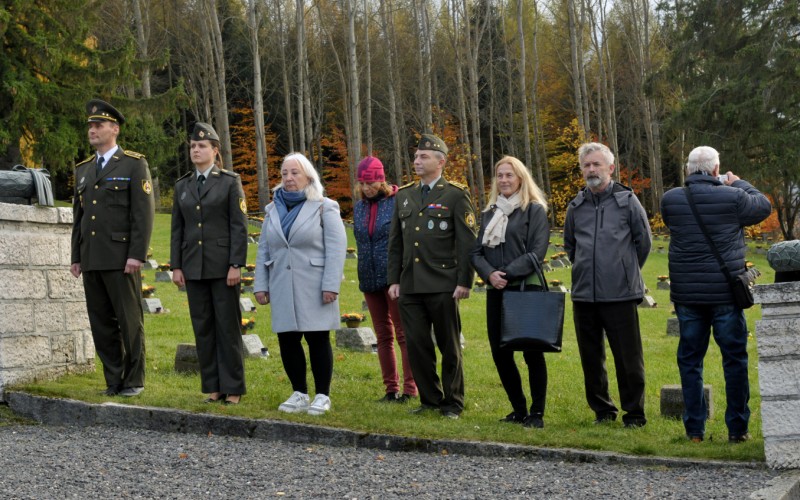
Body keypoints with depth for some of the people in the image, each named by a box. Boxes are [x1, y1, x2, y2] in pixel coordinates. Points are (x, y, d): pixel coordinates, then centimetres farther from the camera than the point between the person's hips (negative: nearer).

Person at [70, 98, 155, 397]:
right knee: (101, 323, 6)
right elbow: (78, 216, 19)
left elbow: (144, 213, -7)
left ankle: (134, 380, 9)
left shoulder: (134, 165, -1)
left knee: (130, 321, 0)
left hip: (121, 258, -6)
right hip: (91, 260, 6)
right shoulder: (83, 170, 17)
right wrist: (76, 257, 13)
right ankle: (114, 381, 13)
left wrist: (136, 255, -15)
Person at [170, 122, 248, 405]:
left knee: (228, 326, -2)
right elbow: (177, 229, 12)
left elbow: (239, 226, -6)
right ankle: (213, 387, 12)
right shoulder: (182, 186, 12)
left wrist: (236, 265, -13)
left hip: (222, 265, -4)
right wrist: (176, 266, 5)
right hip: (194, 267, 4)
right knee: (202, 327, 6)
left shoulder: (230, 182, -1)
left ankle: (232, 388, 4)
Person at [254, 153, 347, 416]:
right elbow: (263, 251, 15)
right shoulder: (273, 210, 14)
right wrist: (260, 285, 7)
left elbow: (336, 248, -8)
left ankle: (322, 396, 7)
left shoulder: (324, 207, -1)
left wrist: (331, 285, -15)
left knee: (317, 339, -1)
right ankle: (299, 394, 15)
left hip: (314, 288, -4)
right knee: (287, 340, 4)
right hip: (282, 289, 5)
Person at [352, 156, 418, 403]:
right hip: (370, 279, 6)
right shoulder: (359, 207, 11)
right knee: (383, 335, 11)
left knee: (403, 333, -4)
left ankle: (410, 388, -1)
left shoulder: (399, 202, -8)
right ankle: (391, 388, 17)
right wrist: (363, 273, 14)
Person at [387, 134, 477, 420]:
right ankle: (430, 399, 17)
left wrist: (464, 282, -11)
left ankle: (453, 403, 13)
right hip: (410, 286, 5)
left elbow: (467, 243, -5)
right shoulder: (403, 196, 15)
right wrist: (394, 280, 10)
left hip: (443, 286, -5)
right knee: (416, 345, 5)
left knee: (449, 347, 3)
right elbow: (395, 243, 17)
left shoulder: (456, 196, -1)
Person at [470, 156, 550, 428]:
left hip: (526, 289, -6)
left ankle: (537, 413, 3)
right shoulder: (490, 213, 16)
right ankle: (519, 410, 18)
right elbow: (476, 252, 12)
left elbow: (536, 252, -9)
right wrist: (489, 274, -8)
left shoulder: (534, 210, 0)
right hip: (496, 292, 6)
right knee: (499, 351, 6)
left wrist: (507, 273, -15)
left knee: (532, 351, -5)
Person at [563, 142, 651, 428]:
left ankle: (634, 413, 8)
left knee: (628, 357, -1)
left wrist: (626, 272, 11)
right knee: (591, 358, 9)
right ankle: (602, 410, 21)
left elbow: (643, 241, 8)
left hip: (620, 294, -4)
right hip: (584, 294, 4)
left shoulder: (627, 201, 0)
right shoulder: (576, 206, 10)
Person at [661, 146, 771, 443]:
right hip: (724, 293, -2)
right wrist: (739, 184, 23)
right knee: (734, 358, 7)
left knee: (690, 360, 9)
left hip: (686, 295, 3)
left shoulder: (670, 200, -2)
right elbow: (764, 206, 8)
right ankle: (737, 428, 9)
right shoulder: (732, 197, -10)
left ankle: (694, 429, 10)